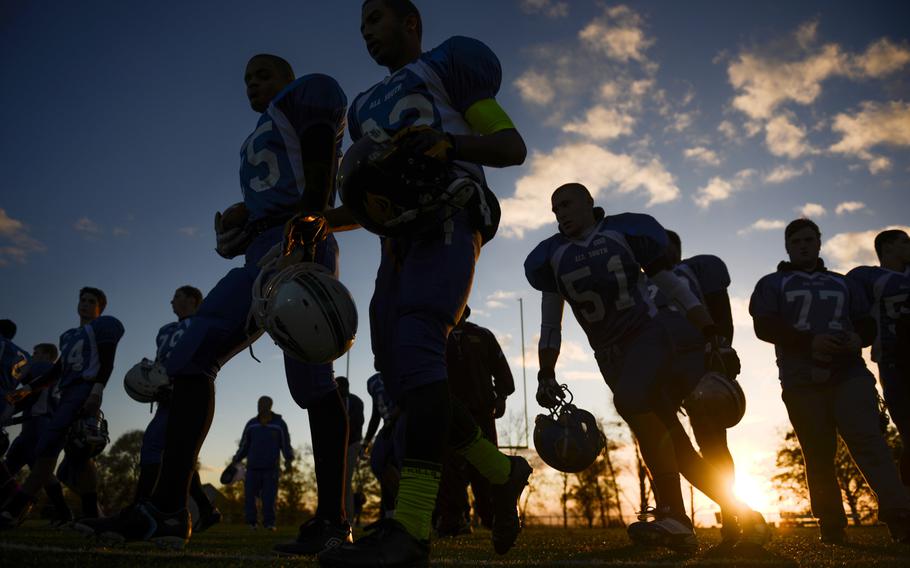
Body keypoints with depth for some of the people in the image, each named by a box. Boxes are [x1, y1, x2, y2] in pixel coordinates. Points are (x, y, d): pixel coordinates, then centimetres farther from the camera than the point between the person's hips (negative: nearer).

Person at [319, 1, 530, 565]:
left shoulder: (448, 66, 14)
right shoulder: (367, 107, 32)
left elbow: (514, 146, 3)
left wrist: (448, 142, -15)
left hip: (447, 220, -7)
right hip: (399, 237, 7)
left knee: (416, 345, -27)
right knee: (400, 372, -3)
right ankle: (504, 472, 13)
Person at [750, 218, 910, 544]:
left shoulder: (844, 284, 25)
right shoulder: (772, 284, 14)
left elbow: (867, 324, 20)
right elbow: (764, 326, -2)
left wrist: (859, 338, -6)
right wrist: (810, 341, -16)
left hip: (849, 374, 2)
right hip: (802, 381, -1)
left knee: (867, 439, -17)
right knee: (818, 456, 0)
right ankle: (831, 527, 7)